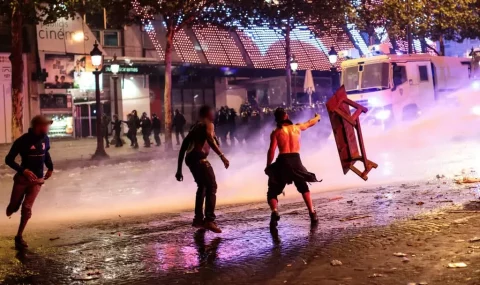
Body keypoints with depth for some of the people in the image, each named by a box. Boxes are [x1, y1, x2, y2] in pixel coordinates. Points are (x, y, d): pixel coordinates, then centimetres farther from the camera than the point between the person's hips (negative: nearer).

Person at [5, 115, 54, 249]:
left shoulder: (45, 139, -3)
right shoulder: (23, 141, -18)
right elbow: (8, 159, -15)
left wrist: (50, 167, 9)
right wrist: (23, 170, -28)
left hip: (37, 180, 3)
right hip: (23, 178, -3)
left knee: (27, 208, -3)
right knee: (14, 206, 4)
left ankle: (19, 237, 9)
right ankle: (10, 209, 42)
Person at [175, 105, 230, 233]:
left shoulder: (195, 126, 27)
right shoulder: (208, 124, 4)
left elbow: (183, 147, 24)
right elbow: (210, 140, -20)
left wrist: (179, 169, 26)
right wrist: (222, 155, -29)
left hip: (189, 158, 8)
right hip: (198, 158, -8)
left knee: (202, 186, 24)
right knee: (211, 186, -10)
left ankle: (198, 219, 29)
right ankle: (209, 220, -22)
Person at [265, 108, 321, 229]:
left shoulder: (276, 132, 3)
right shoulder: (297, 127, 11)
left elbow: (272, 150, -7)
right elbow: (310, 123, 32)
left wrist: (268, 166, 4)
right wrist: (317, 117, 53)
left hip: (283, 162, -2)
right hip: (296, 161, 2)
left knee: (272, 193, 6)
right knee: (304, 188, 26)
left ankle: (275, 212, -23)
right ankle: (312, 213, 14)